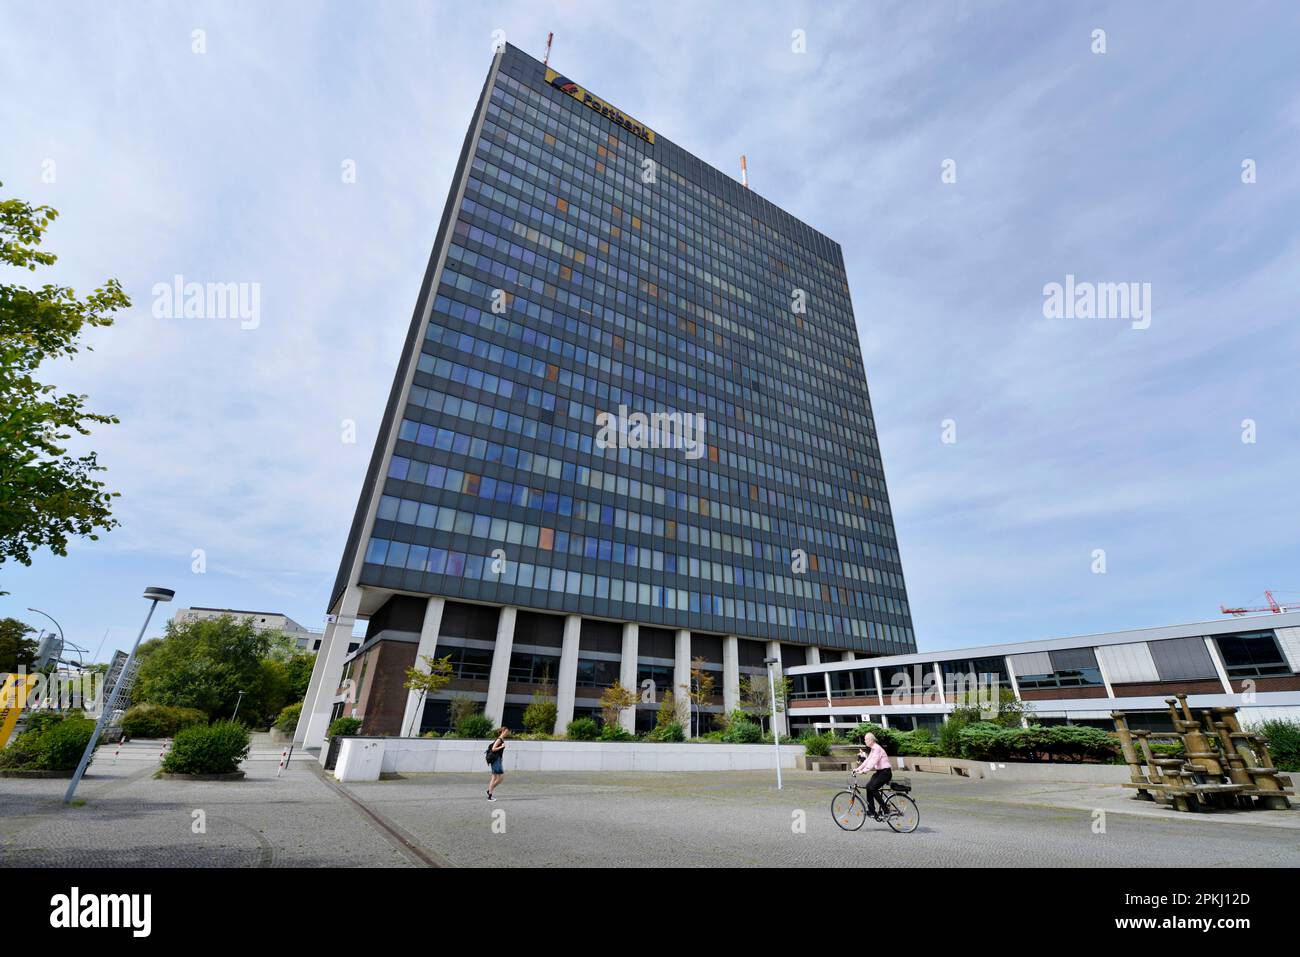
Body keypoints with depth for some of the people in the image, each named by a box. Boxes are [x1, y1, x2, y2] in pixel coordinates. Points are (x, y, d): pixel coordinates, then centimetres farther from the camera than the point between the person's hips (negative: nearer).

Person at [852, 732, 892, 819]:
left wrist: (863, 771, -33)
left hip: (885, 772, -9)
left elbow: (873, 762, -27)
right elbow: (867, 760, 14)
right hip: (880, 772, 9)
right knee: (868, 786, 1)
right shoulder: (872, 749, 13)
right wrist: (858, 769, 5)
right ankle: (871, 810, 7)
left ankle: (884, 809, -8)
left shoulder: (877, 749, -17)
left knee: (872, 787, -19)